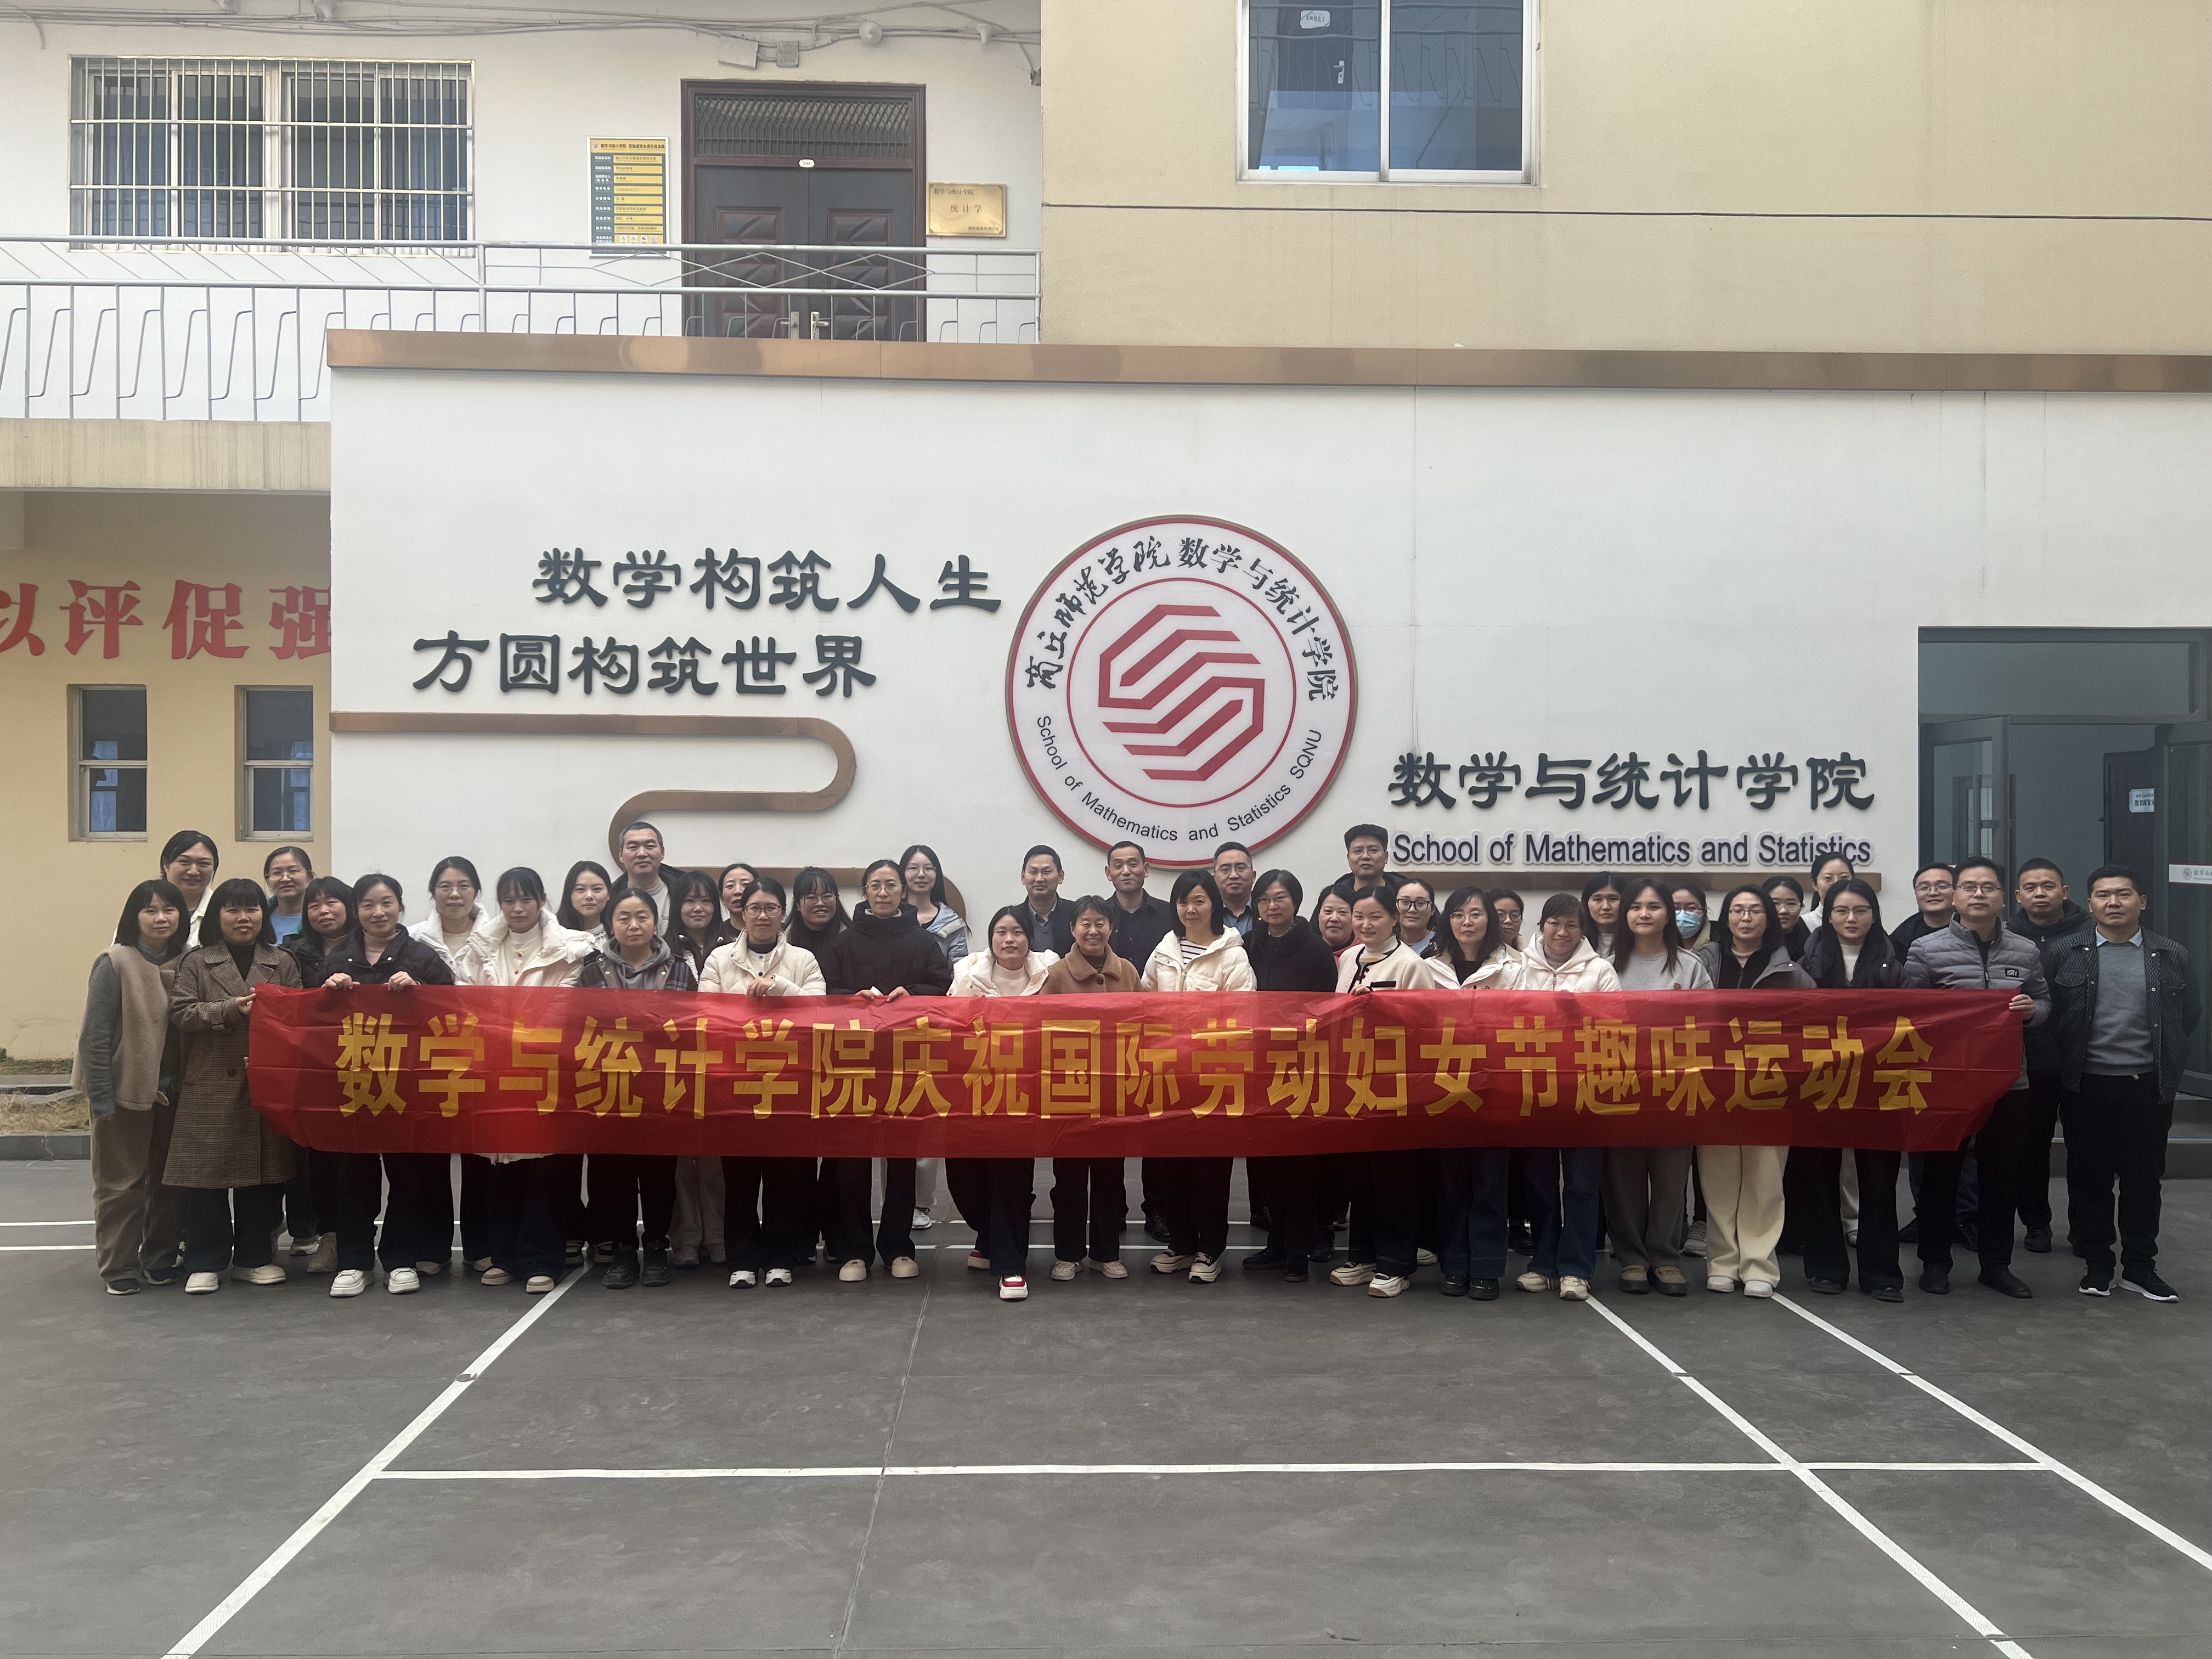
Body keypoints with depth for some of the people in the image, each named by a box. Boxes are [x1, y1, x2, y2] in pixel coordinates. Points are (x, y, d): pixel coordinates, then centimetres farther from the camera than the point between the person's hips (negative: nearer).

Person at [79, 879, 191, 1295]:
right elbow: (95, 1038, -12)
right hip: (126, 1090, -4)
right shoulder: (116, 964, -11)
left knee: (169, 1180, 12)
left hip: (172, 1091, 4)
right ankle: (119, 1266, 16)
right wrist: (101, 1100, -15)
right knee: (122, 1182, 5)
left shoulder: (187, 963, 1)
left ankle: (160, 1257, 26)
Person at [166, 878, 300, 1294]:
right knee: (207, 1172, 0)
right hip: (211, 1085, -2)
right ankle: (205, 1262, 9)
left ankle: (255, 1257, 18)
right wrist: (231, 1010, -16)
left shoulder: (283, 964, 11)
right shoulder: (196, 964, 6)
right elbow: (180, 1012, -5)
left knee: (264, 1173, 6)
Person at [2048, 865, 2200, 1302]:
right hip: (2087, 1085, 0)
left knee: (2144, 1177, 7)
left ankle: (2140, 1266, 17)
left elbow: (2190, 1016, 9)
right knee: (2089, 1177, 7)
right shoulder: (2065, 954, 0)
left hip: (2148, 1085, 1)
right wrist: (2067, 1061, 1)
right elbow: (2048, 1015, 3)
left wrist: (2166, 1060, 8)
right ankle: (2097, 1264, 18)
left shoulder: (2172, 957, 2)